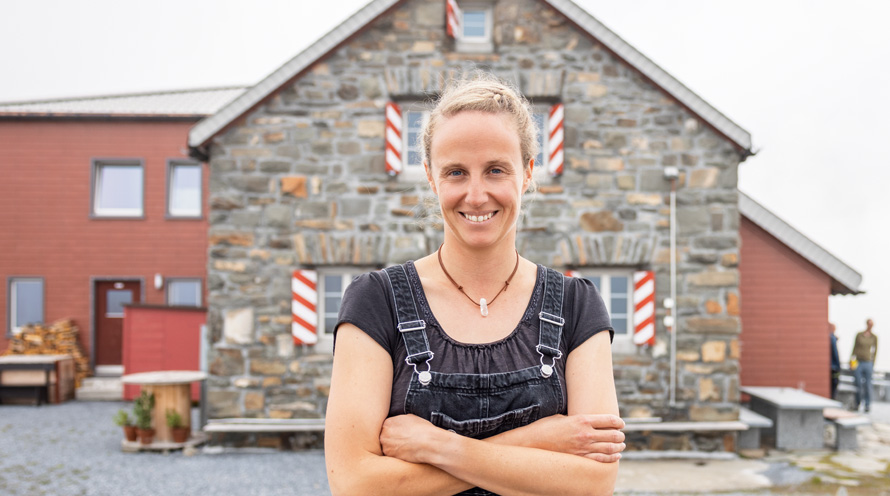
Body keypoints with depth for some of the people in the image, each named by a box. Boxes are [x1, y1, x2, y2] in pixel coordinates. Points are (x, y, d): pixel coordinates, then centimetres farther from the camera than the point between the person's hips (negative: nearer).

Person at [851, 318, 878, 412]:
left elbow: (875, 351, 7)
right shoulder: (859, 335, 5)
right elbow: (854, 348, 8)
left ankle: (868, 405, 11)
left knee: (868, 385, 0)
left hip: (868, 363, 0)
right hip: (858, 363, 0)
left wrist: (873, 364, 5)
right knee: (858, 385, 1)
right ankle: (858, 403, 16)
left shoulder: (874, 337, 4)